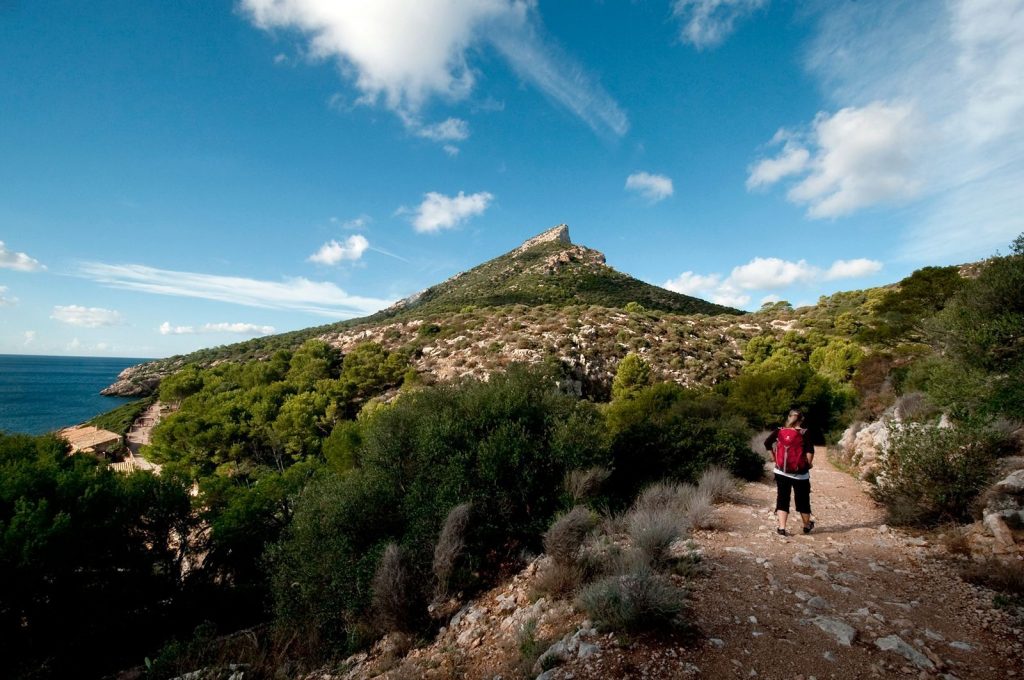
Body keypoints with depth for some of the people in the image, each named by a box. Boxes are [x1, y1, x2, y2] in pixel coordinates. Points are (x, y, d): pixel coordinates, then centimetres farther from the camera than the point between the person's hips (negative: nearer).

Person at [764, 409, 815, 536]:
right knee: (802, 499, 16)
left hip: (782, 472, 1)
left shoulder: (780, 431, 0)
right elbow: (810, 450, -19)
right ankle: (807, 526, 36)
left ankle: (781, 527, 0)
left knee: (782, 499, 6)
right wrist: (809, 463, -4)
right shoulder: (803, 433, -7)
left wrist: (775, 457, 7)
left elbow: (767, 443, -4)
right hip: (800, 473, -1)